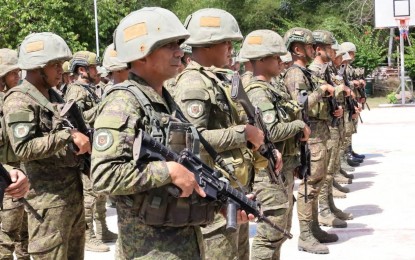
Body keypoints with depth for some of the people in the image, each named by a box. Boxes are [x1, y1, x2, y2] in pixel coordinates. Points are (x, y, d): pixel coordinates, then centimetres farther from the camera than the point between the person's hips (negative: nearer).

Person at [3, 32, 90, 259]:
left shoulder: (54, 97, 15)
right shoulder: (19, 101, -12)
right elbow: (23, 148, -24)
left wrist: (82, 139, 7)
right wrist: (68, 136, -25)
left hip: (74, 191, 9)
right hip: (49, 198, -9)